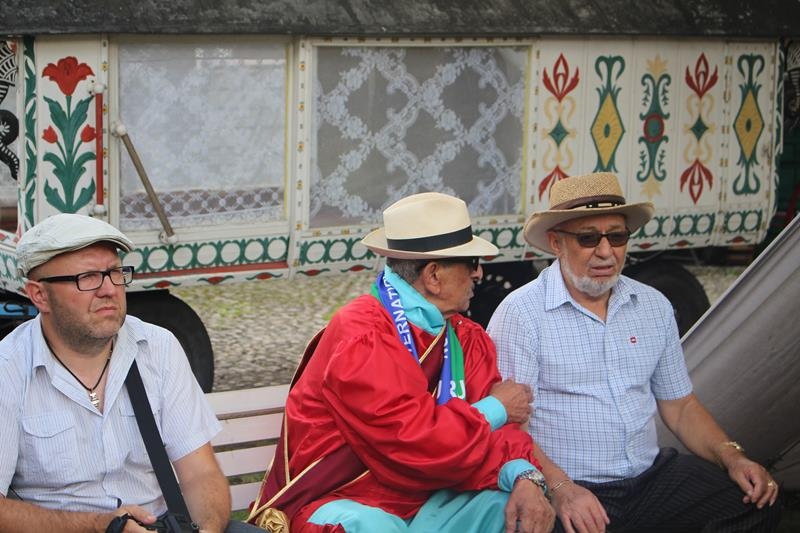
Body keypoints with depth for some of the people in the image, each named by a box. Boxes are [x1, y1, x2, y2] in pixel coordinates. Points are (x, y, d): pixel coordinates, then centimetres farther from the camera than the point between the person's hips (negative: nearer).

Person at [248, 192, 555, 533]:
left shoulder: (467, 338, 7)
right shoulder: (361, 338, -18)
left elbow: (496, 430, 1)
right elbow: (417, 444, -24)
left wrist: (524, 477, -21)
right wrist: (495, 410, -9)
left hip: (426, 503, 7)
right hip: (348, 505, -6)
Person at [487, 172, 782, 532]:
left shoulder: (654, 307, 14)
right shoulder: (521, 313, -6)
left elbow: (680, 405, 19)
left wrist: (731, 456, 2)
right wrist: (560, 487, -26)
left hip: (650, 475, 6)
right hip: (560, 487, -6)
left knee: (757, 502, -13)